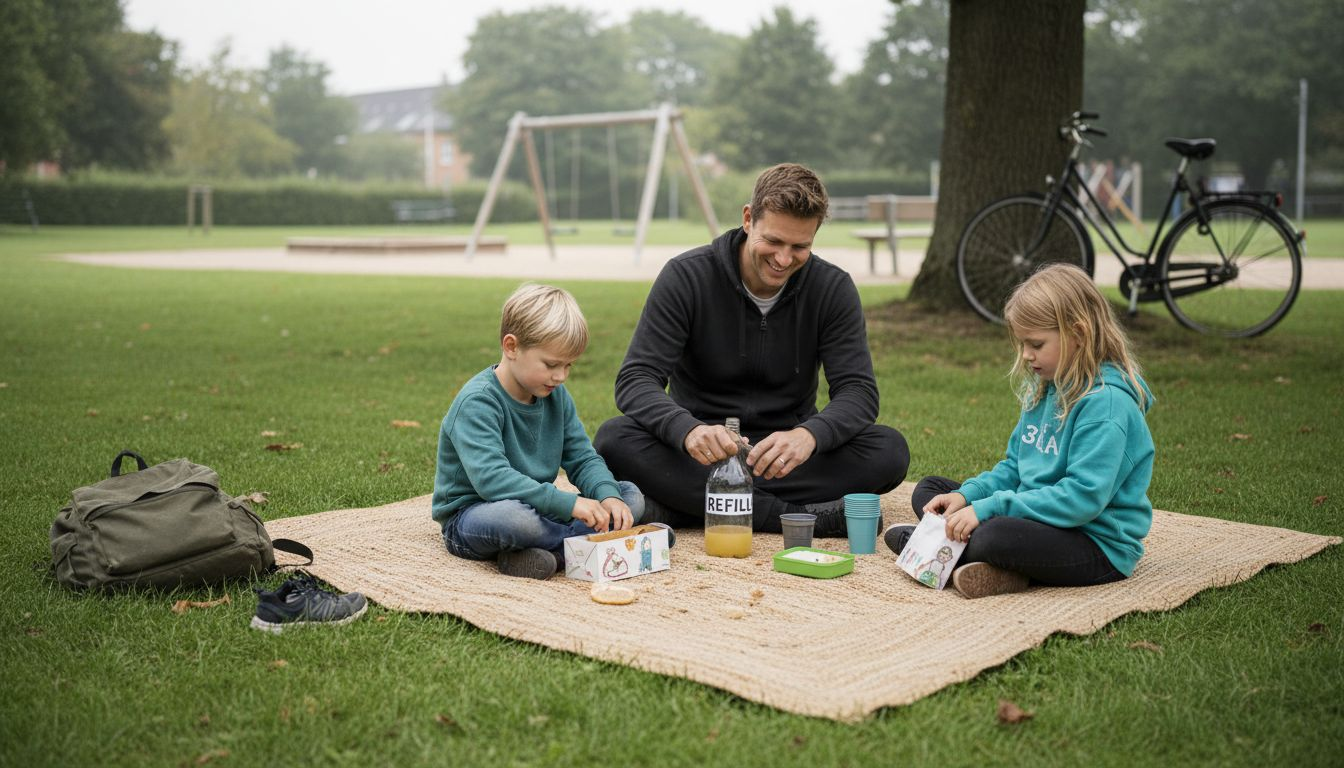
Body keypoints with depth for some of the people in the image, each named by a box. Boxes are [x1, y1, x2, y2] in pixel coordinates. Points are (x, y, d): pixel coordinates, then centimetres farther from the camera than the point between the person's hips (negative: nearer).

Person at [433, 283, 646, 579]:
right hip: (469, 516, -8)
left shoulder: (556, 395, 4)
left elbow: (583, 459, 5)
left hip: (537, 509, 8)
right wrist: (568, 503, -39)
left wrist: (608, 496, -18)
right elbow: (491, 477, -33)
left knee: (632, 496, -3)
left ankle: (540, 552, -20)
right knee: (511, 517, -43)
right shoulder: (477, 402, -21)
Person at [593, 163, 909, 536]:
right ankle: (799, 516, -32)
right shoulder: (686, 277, -11)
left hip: (786, 456, 2)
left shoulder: (833, 288, -5)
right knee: (614, 439, -30)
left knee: (890, 450, -26)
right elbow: (636, 380, -17)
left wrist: (809, 435, -35)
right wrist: (689, 431, -40)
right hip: (698, 451, -1)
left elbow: (859, 391, -11)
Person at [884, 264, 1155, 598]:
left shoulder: (1106, 402, -20)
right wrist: (968, 495, -4)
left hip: (1098, 542, -10)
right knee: (929, 489, 9)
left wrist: (988, 508, -28)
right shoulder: (1044, 387, 10)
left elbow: (1083, 498, -27)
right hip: (1039, 517, 10)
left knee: (994, 536, -39)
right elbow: (1014, 465, 15)